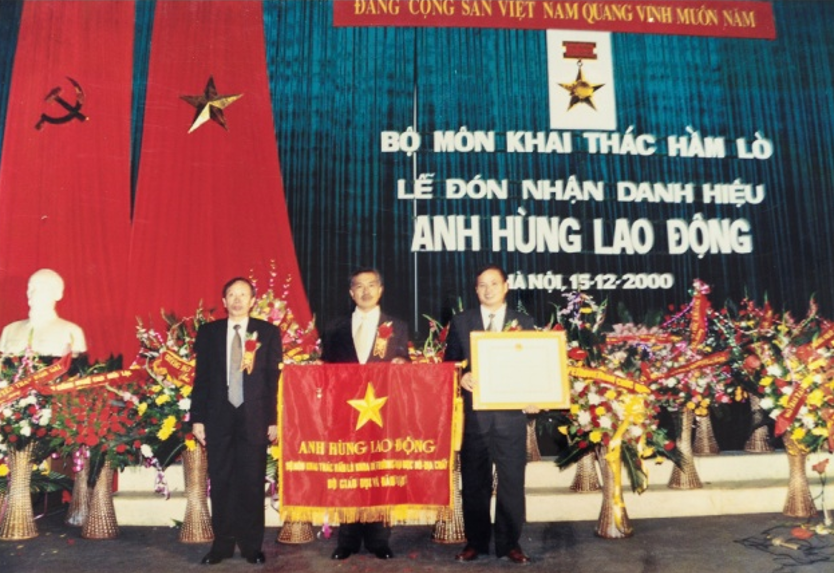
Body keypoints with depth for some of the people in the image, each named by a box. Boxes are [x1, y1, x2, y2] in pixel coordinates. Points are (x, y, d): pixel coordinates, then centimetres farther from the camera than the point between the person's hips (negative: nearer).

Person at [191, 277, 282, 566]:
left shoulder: (268, 332, 3)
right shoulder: (208, 332, 7)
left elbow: (274, 378, 0)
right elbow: (201, 378, 7)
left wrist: (273, 419, -4)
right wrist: (197, 418, 2)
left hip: (254, 418, -1)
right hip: (219, 417, 2)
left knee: (252, 484, 4)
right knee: (220, 483, 8)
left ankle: (251, 545, 17)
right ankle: (222, 544, 20)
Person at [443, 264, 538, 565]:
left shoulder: (524, 323, 8)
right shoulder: (461, 322, 8)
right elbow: (449, 363, 7)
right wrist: (461, 378, -14)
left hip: (511, 413, 0)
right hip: (473, 413, 0)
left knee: (512, 481, 5)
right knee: (473, 481, 8)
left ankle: (509, 543, 17)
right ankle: (476, 542, 20)